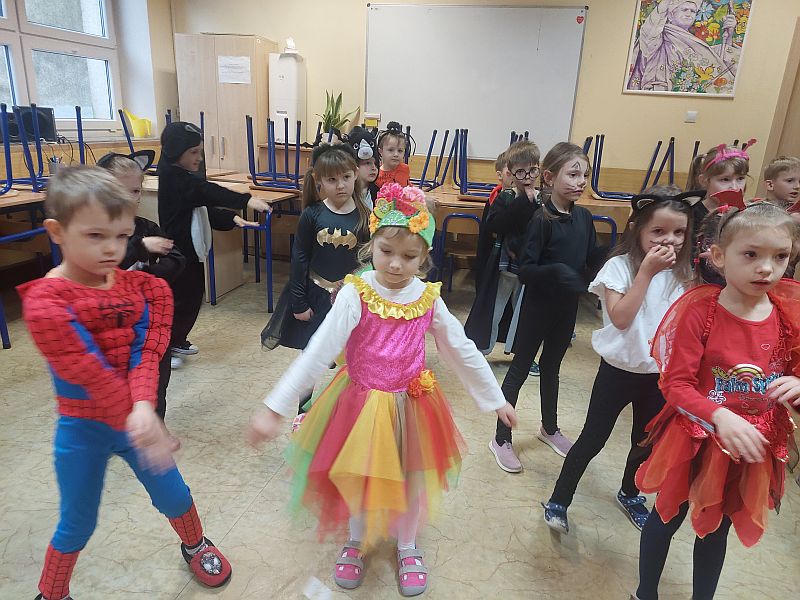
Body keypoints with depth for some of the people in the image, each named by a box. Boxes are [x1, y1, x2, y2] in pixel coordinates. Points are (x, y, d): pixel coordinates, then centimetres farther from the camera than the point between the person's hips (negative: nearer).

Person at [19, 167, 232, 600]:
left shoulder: (140, 287, -5)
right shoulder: (44, 302, -19)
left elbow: (147, 353, -13)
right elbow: (91, 376, -24)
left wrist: (144, 408, -29)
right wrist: (137, 424, -25)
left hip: (135, 417, 3)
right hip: (82, 428, -3)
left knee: (173, 497, 18)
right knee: (77, 524, 15)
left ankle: (195, 545, 47)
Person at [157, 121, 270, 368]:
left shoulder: (184, 178, 12)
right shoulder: (173, 177, -18)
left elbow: (205, 209, 13)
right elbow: (210, 193, -31)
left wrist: (232, 219, 0)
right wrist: (246, 201, -40)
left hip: (191, 251, 9)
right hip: (180, 253, -9)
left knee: (194, 296, 17)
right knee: (180, 300, 1)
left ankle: (177, 341, 33)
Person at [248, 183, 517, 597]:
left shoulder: (428, 299, -9)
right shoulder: (355, 295, -19)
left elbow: (463, 352, 1)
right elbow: (317, 354, -23)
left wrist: (495, 399, 7)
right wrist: (275, 408, -26)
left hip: (412, 406, 2)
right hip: (362, 403, -2)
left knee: (411, 481, 18)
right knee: (359, 479, 17)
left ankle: (407, 548, 47)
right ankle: (355, 542, 48)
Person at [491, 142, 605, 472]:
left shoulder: (584, 217, 1)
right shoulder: (542, 219, -18)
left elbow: (593, 260, 7)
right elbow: (524, 269, -21)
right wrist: (555, 271, -37)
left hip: (567, 305, 7)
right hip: (538, 305, -6)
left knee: (551, 366, 22)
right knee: (519, 369, 5)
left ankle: (549, 429, 42)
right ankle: (501, 439, 19)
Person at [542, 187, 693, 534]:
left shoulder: (681, 273, 0)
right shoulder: (620, 266, -14)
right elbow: (620, 317, -26)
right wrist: (647, 271, -25)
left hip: (661, 373, 5)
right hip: (619, 370, -5)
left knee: (647, 442, 21)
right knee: (592, 440, 4)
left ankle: (630, 494, 47)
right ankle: (558, 502, 21)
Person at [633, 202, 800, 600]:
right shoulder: (699, 311, -20)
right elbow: (676, 384, -19)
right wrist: (721, 417, -33)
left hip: (753, 448, 4)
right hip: (695, 441, -3)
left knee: (717, 528, 24)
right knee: (668, 518, 18)